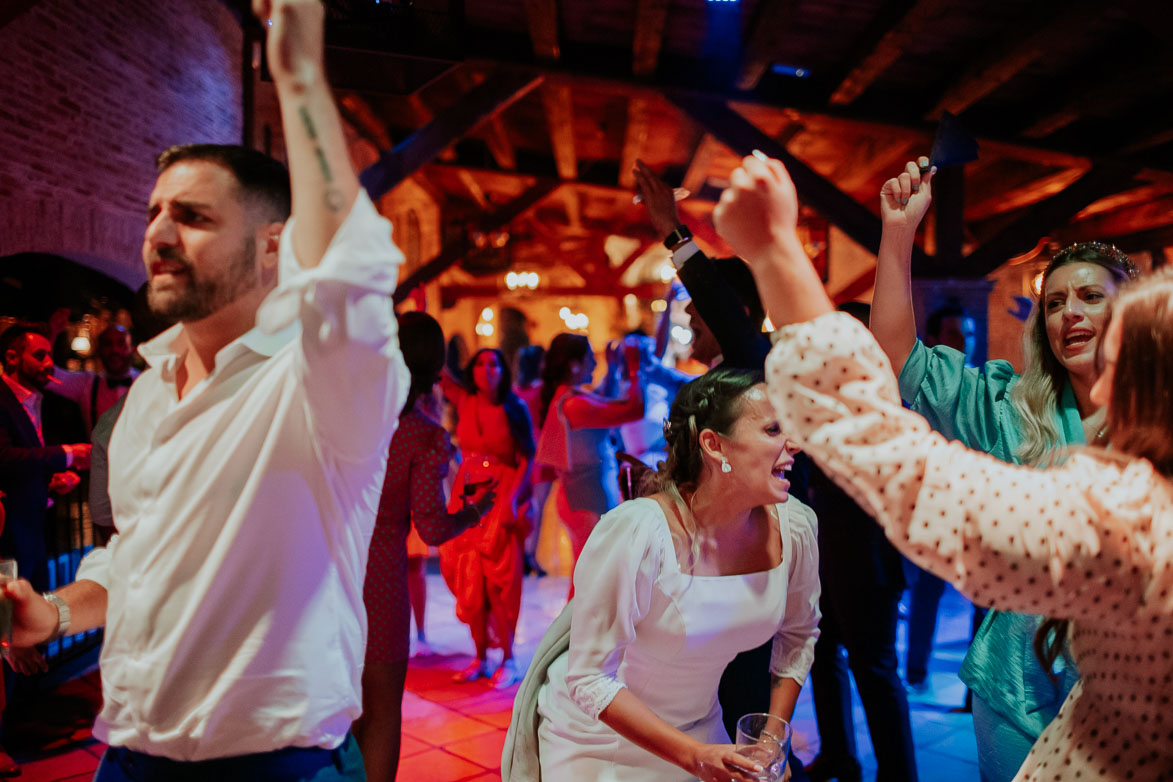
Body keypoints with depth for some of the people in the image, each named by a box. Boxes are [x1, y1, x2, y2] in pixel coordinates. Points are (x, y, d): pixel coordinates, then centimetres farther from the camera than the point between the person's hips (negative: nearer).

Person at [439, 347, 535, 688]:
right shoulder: (465, 401, 5)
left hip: (501, 499, -4)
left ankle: (508, 660, 11)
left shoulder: (514, 408, -6)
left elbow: (527, 459, -9)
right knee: (468, 578, 7)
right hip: (466, 497, 4)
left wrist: (512, 498, -19)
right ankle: (481, 657, 20)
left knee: (499, 579, -2)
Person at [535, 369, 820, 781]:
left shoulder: (793, 527, -15)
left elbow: (798, 633, 4)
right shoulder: (636, 533, -31)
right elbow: (589, 678, -24)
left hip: (697, 730, 5)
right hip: (598, 738, -4)